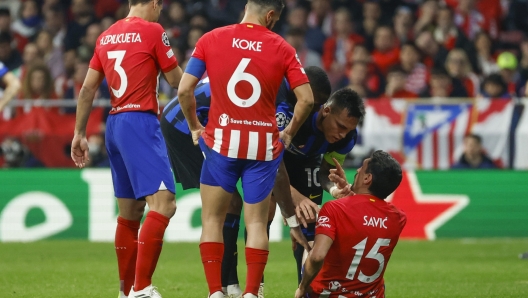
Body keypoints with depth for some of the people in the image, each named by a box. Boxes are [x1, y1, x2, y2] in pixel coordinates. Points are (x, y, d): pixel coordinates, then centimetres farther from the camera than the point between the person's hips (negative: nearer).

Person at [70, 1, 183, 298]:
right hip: (141, 123, -8)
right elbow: (177, 80, 2)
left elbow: (88, 88, 15)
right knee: (163, 203, -14)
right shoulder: (153, 31, -5)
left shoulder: (107, 36, 14)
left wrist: (80, 134, 20)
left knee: (129, 212, 14)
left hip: (115, 125, 8)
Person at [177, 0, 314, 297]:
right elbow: (306, 99, -5)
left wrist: (195, 127, 10)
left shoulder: (211, 40, -1)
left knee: (212, 220, 10)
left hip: (221, 142, 0)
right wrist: (288, 134, 10)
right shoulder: (282, 48, -2)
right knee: (257, 224, 8)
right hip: (263, 146, 0)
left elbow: (185, 90, -5)